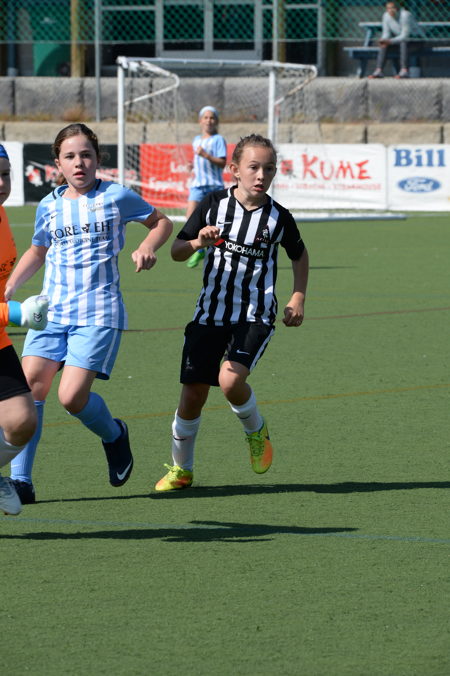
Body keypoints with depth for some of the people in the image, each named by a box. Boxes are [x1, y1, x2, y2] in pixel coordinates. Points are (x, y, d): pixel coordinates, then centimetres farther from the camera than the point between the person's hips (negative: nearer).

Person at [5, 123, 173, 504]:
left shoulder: (116, 197, 0)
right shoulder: (49, 206, 10)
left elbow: (161, 222, 14)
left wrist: (148, 248, -6)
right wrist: (7, 290, 18)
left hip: (98, 313, -4)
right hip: (52, 311, 4)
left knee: (73, 396, -15)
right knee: (30, 386, -12)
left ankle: (114, 435, 19)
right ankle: (20, 480, -7)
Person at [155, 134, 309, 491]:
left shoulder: (279, 217, -3)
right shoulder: (214, 204, -2)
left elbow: (299, 255, 17)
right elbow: (176, 251, 4)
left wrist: (298, 299, 7)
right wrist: (197, 242, -17)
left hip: (256, 316, -2)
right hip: (210, 312, 2)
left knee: (230, 379, -26)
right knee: (192, 394, 1)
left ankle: (256, 429, 6)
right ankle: (181, 469, 22)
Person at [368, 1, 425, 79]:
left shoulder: (405, 15, -27)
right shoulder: (386, 16, -6)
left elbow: (405, 36, -30)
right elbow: (386, 33, -1)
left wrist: (390, 41, -38)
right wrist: (383, 40, -24)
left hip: (416, 39, -7)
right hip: (400, 39, 7)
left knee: (403, 42, -37)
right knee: (384, 45, -16)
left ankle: (404, 71, -46)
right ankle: (379, 71, -25)